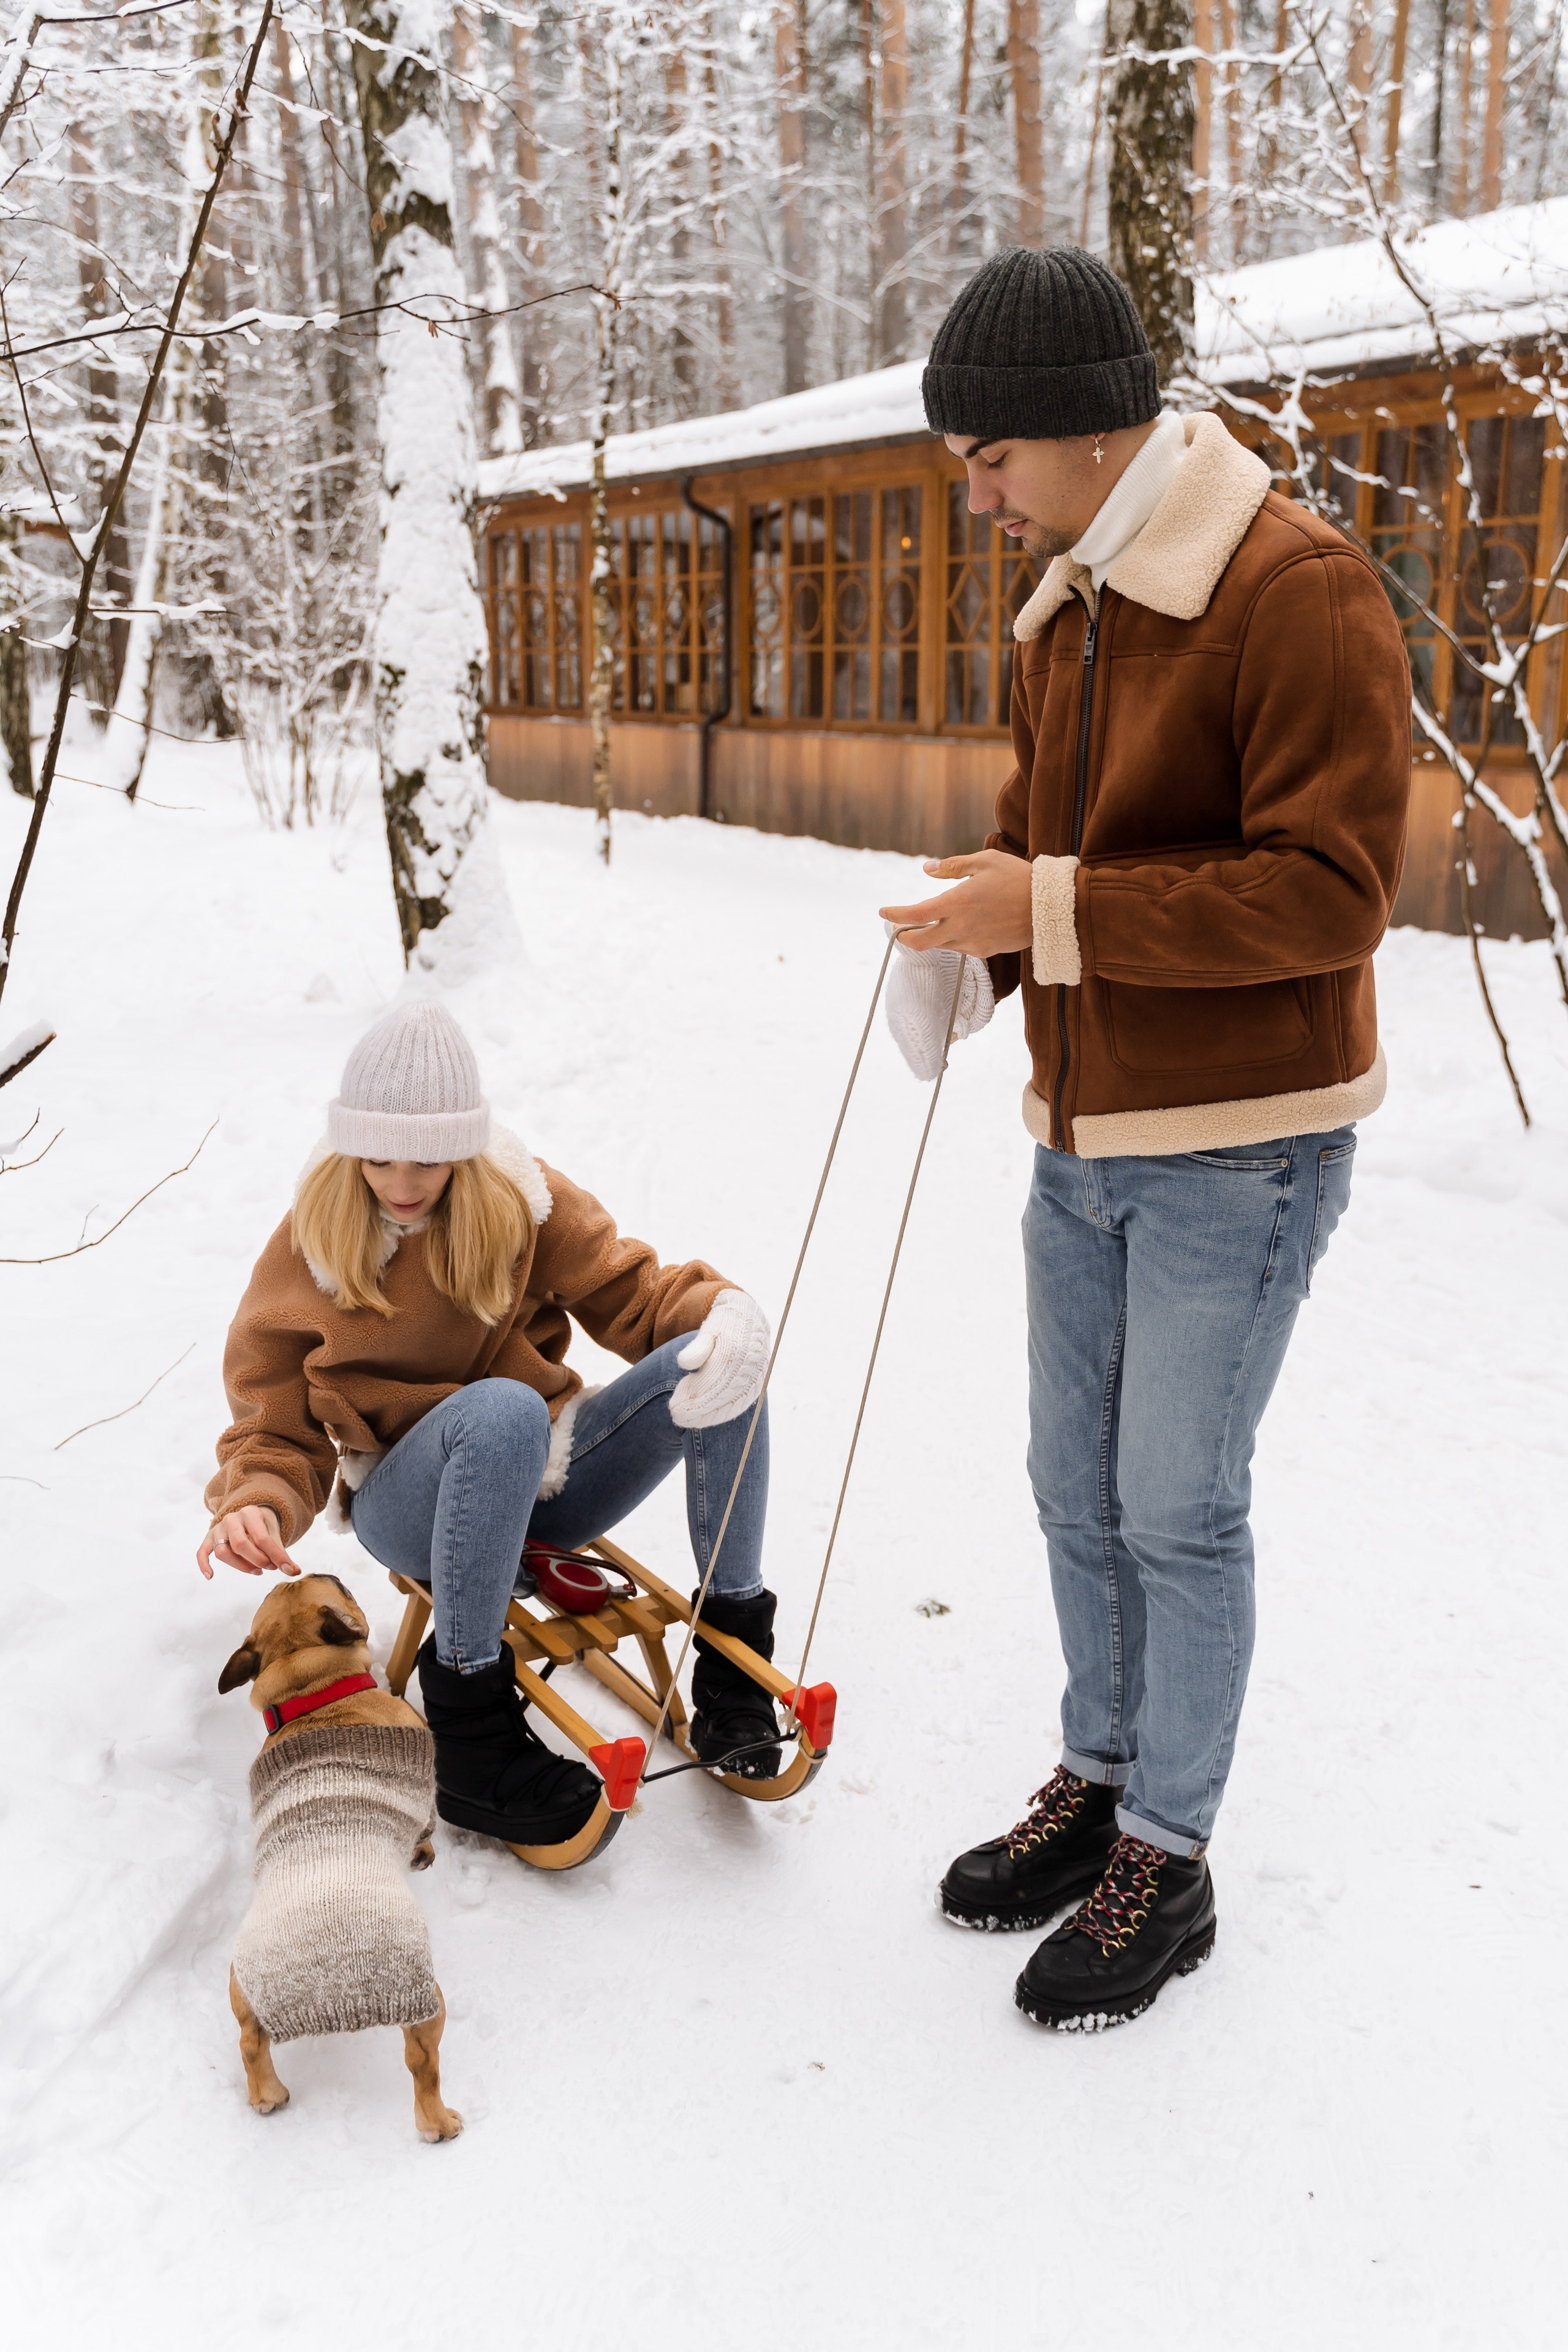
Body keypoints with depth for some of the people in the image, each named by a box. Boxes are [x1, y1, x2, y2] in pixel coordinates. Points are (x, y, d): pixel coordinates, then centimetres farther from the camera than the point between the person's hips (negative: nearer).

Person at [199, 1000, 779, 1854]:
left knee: (716, 1356, -23)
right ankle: (468, 1731, -29)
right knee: (502, 1409, -40)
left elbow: (629, 1292, -3)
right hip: (412, 1507, -3)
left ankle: (734, 1644, -14)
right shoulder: (304, 1256, -5)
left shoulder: (526, 1204, -1)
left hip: (544, 1475, 3)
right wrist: (258, 1508, -25)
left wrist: (724, 1312, -26)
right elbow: (277, 1430, -2)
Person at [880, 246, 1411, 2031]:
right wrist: (975, 930, -2)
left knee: (1180, 1511, 2)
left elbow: (1335, 887, -22)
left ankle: (1167, 1865, 22)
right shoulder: (1062, 612, 10)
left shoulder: (1300, 595, -17)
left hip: (1237, 1148, -8)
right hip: (1081, 1139, 8)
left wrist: (1056, 914, -25)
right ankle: (1099, 1782, 36)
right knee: (1077, 1489, 16)